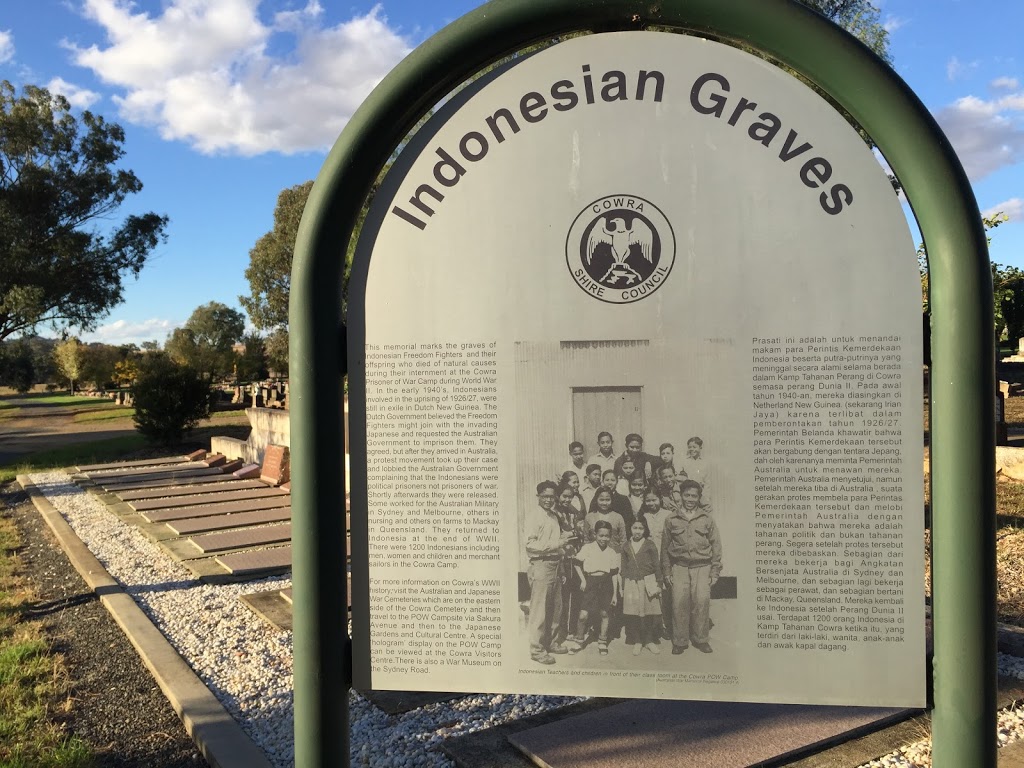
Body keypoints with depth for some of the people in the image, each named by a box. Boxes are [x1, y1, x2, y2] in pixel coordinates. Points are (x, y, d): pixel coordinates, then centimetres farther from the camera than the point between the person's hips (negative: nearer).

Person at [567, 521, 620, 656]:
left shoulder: (612, 552, 4)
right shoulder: (588, 548, -3)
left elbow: (614, 574, 8)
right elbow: (576, 563, 5)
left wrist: (615, 594, 7)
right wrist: (582, 580, -2)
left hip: (605, 583, 2)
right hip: (590, 582, -2)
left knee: (604, 613, 7)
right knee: (583, 615, -9)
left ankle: (602, 642, 25)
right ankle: (579, 639, 13)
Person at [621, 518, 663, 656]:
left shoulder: (650, 545, 1)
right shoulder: (626, 547, 8)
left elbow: (657, 565, 3)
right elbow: (623, 568, 12)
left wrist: (659, 583, 0)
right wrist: (623, 587, 9)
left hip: (648, 582, -2)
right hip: (631, 583, 2)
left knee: (650, 613, 1)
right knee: (633, 614, 1)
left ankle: (650, 641, 17)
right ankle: (637, 641, 14)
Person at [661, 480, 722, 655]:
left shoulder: (707, 519, 6)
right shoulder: (672, 520, 7)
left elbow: (716, 547, 8)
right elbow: (665, 547, 11)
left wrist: (715, 572, 3)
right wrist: (667, 572, 7)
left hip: (702, 567, 0)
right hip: (679, 567, 0)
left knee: (702, 601, -8)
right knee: (679, 603, -5)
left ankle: (700, 639, 9)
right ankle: (680, 641, 8)